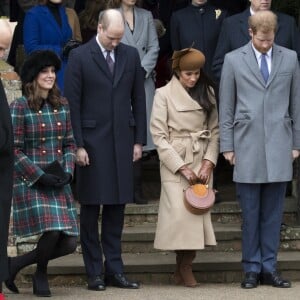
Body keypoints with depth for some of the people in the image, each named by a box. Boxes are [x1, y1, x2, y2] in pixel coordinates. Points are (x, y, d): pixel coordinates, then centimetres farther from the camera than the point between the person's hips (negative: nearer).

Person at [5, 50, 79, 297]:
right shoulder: (19, 107, -5)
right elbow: (14, 150, -8)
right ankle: (41, 274, 8)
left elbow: (70, 144, 14)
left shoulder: (62, 106, 10)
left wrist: (68, 171, -3)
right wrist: (40, 176, -14)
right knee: (52, 231, -23)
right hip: (31, 184, -6)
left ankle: (17, 263, 19)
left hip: (59, 184, 6)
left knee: (69, 243, -3)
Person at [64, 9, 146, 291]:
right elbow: (72, 103, -5)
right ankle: (94, 272, 6)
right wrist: (78, 145, -9)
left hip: (122, 141, 4)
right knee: (91, 208, 2)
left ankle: (114, 269, 11)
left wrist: (139, 140, 6)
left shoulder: (131, 55, 8)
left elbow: (138, 99, 11)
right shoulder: (79, 57, -4)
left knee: (117, 206, 6)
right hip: (92, 141, -3)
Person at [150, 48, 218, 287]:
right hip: (175, 162, -3)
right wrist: (182, 168, -10)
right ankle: (183, 266, 1)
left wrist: (209, 162, -6)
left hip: (202, 162, 3)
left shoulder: (207, 93, 9)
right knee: (179, 213, -13)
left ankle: (185, 267, 6)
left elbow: (215, 130, 8)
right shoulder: (164, 94, -3)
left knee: (198, 213, -3)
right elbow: (159, 136, -6)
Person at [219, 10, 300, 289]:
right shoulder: (234, 60, 4)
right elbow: (226, 107, 5)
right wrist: (227, 146, 2)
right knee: (250, 213, 1)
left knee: (273, 213, 4)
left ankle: (269, 268, 10)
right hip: (247, 147, -1)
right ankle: (252, 269, 8)